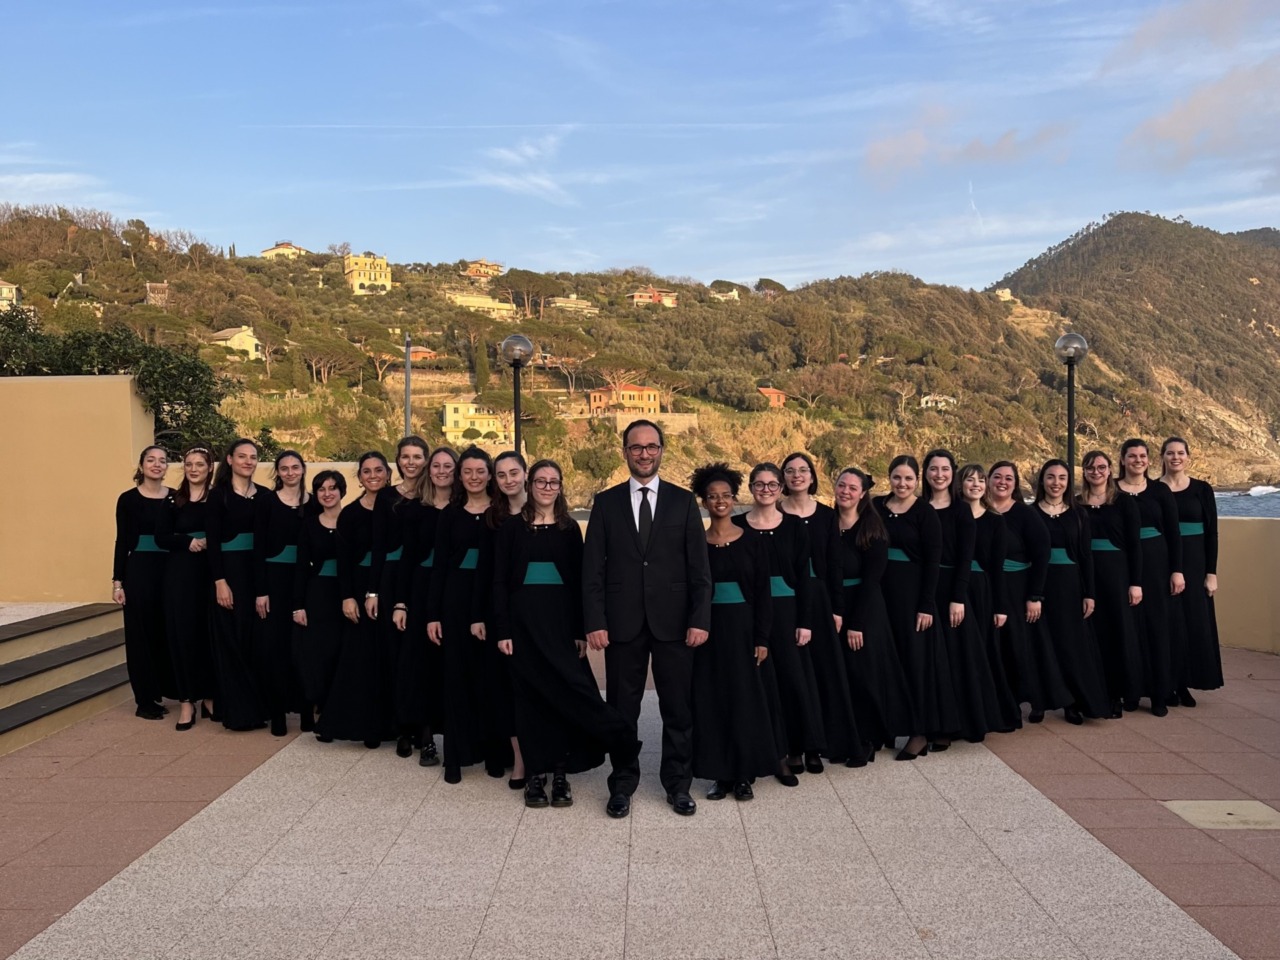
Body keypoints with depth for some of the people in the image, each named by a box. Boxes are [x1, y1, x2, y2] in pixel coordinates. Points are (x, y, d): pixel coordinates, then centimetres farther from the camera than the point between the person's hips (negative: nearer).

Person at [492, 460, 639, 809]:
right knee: (531, 695, 4)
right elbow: (499, 581, 1)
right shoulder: (512, 527, 2)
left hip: (560, 619, 1)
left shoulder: (570, 528, 6)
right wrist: (502, 629, -7)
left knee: (565, 691, -2)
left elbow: (579, 582, 4)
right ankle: (535, 773, 13)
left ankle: (560, 771, 10)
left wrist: (581, 631, -2)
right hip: (524, 619, -1)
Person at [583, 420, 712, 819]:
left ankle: (678, 783, 23)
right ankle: (623, 783, 25)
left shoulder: (683, 501, 4)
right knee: (622, 708, 9)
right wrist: (594, 622, -7)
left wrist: (700, 619, -7)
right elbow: (593, 568, 1)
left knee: (677, 708, 8)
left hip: (673, 621, 0)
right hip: (622, 622, 0)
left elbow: (699, 566, 2)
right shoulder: (606, 502, 5)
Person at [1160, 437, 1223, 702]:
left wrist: (1212, 572, -4)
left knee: (1195, 622, 4)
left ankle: (1184, 684, 15)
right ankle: (1168, 684, 11)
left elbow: (1212, 533, 2)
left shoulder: (1202, 489, 3)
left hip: (1194, 564, 1)